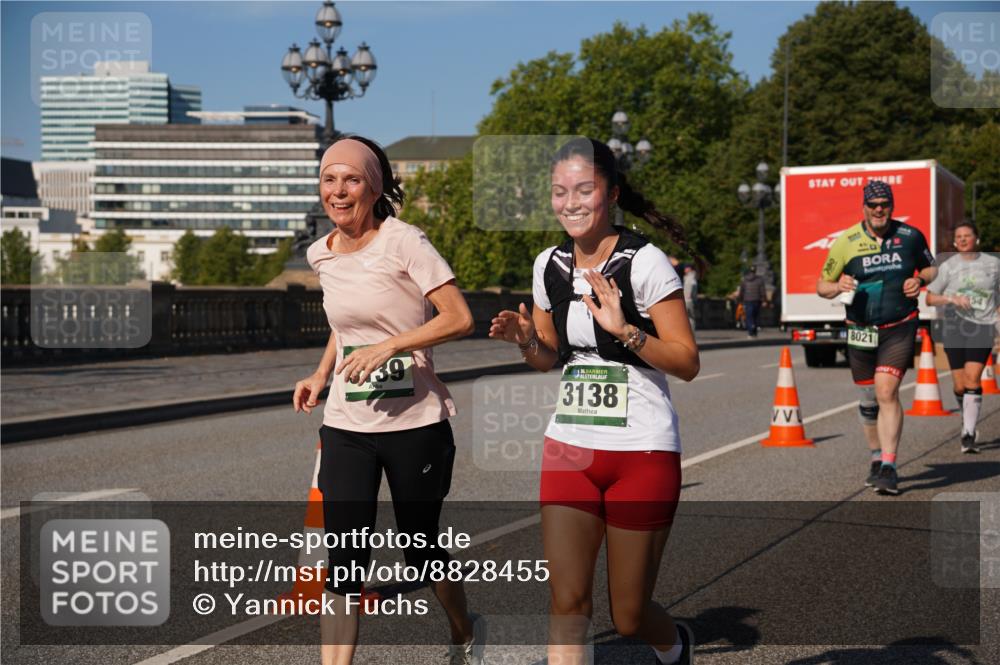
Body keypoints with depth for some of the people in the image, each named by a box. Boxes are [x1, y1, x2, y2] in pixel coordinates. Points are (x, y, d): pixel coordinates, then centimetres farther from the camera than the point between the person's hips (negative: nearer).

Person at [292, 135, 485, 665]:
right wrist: (321, 374, 10)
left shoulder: (403, 242, -12)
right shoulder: (322, 255, 7)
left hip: (416, 423, -4)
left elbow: (459, 319, -17)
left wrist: (389, 347, -26)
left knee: (421, 550, 12)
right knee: (344, 560, -4)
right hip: (346, 427, 4)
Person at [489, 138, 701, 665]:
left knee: (628, 615, 6)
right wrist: (524, 339, -5)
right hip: (568, 447, 5)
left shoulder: (645, 263, -11)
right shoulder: (549, 266, 6)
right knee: (566, 603, -5)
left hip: (642, 453, -4)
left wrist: (624, 329, -26)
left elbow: (687, 363, -11)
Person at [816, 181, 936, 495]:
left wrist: (920, 279, -6)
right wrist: (838, 287, -19)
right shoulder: (846, 241, -2)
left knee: (887, 392, -17)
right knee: (868, 399, 11)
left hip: (899, 330, -2)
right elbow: (822, 285, 4)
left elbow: (931, 268, 17)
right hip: (860, 331, 2)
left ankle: (889, 468, -14)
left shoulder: (910, 236, 0)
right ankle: (876, 458, 31)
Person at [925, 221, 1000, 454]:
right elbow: (930, 298, 4)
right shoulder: (948, 266, 5)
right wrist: (952, 298, -13)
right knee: (959, 385, 3)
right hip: (954, 327, 1)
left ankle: (968, 434, -15)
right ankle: (968, 419, 31)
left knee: (973, 379, -15)